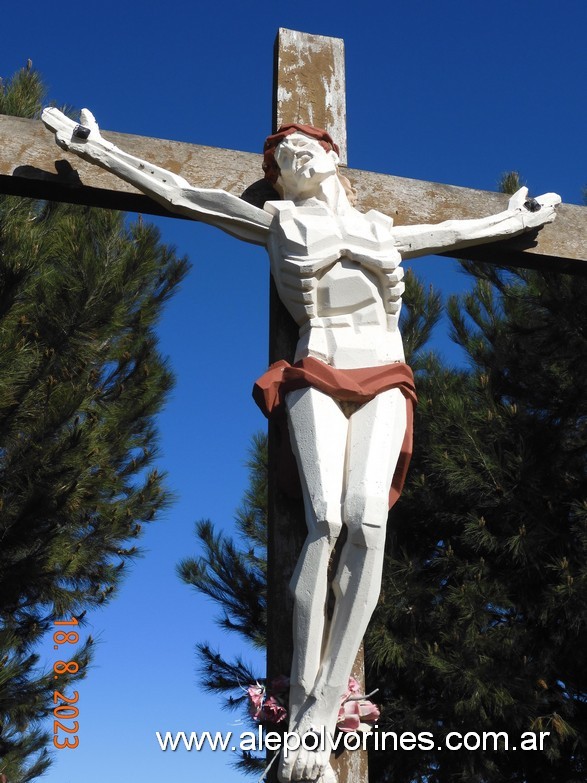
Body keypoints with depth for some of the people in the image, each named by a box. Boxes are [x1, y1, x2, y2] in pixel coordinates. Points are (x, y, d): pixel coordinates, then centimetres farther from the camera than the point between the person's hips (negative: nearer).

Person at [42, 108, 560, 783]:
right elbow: (179, 194, 16)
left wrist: (517, 218, 50)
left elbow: (459, 231, 38)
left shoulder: (382, 231, 26)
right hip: (318, 378, -2)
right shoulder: (277, 221, 18)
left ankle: (320, 719, -27)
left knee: (367, 519, -24)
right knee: (325, 519, -26)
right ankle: (299, 714, -23)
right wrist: (96, 148, 15)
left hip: (383, 381, 2)